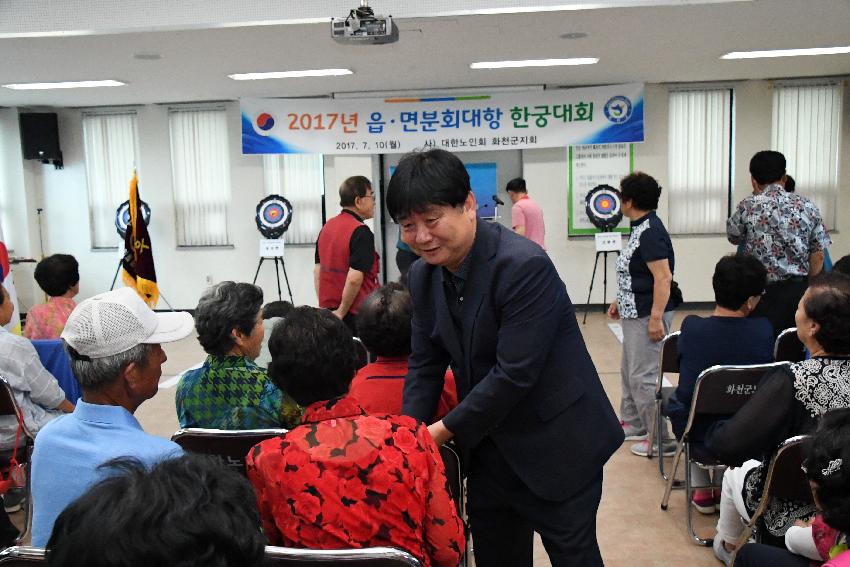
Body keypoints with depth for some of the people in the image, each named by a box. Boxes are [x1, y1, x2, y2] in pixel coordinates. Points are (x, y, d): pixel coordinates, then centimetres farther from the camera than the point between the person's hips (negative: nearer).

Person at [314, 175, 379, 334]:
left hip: (328, 309, 8)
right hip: (357, 313, -8)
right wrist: (341, 312, -13)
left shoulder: (327, 227, 8)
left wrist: (323, 305, 17)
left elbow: (317, 270, 13)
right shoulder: (361, 232, -17)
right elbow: (354, 278, -25)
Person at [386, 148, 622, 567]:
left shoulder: (524, 266, -25)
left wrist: (445, 431, -19)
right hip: (488, 446, 7)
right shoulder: (424, 274, -2)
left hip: (555, 445, -6)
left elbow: (514, 373, -26)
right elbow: (424, 364, 4)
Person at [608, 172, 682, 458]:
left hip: (647, 315, -11)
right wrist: (620, 302, 22)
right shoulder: (641, 228, 12)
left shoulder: (650, 232, -18)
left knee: (643, 376, -7)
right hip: (634, 313, 11)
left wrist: (656, 317, -26)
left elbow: (663, 276, -24)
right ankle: (633, 425, 33)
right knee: (629, 371, 19)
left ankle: (661, 439, 3)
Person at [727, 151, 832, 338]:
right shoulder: (807, 207, 2)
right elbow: (818, 256, 3)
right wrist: (806, 287, 14)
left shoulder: (748, 206, -5)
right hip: (799, 291, 3)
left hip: (762, 292, -3)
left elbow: (733, 237, 13)